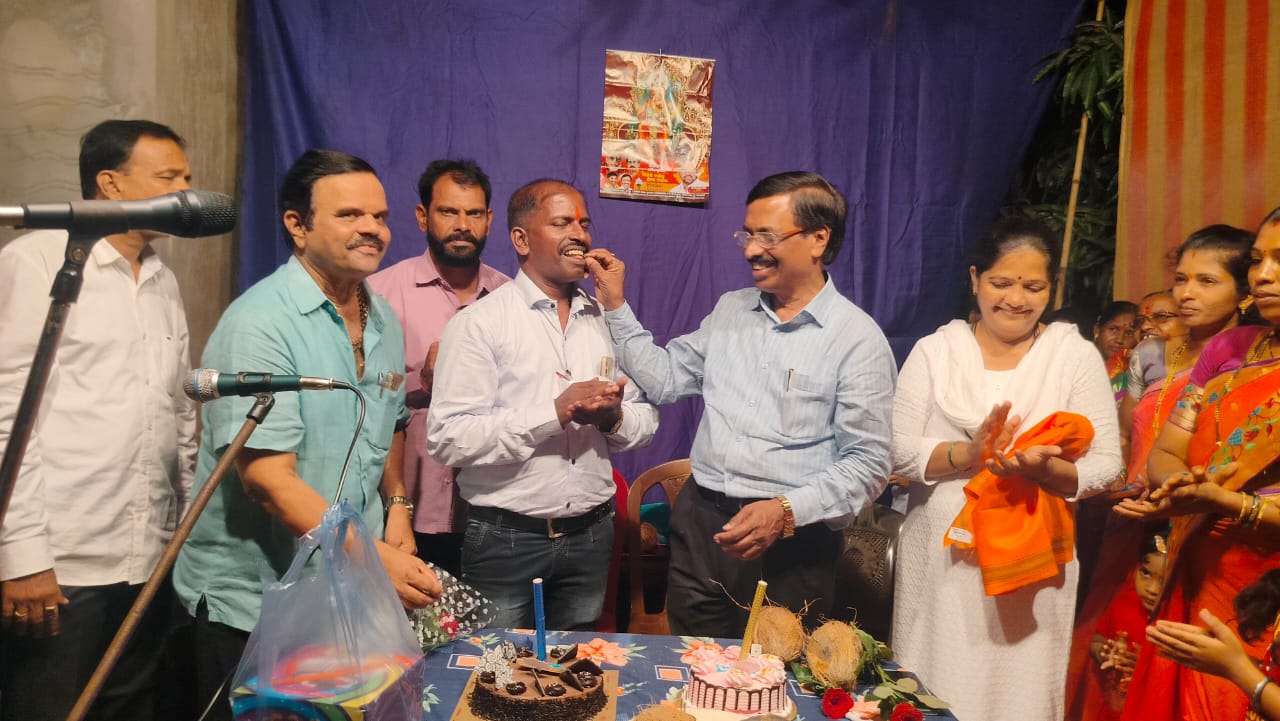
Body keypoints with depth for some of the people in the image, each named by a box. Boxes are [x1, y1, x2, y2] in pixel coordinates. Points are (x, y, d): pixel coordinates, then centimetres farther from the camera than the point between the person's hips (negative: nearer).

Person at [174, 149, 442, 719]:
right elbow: (268, 478, -24)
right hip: (250, 604, -6)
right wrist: (373, 557, -29)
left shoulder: (383, 318, 4)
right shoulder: (258, 324, -19)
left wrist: (397, 505, 3)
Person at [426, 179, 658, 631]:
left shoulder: (607, 320, 7)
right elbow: (447, 438, -17)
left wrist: (615, 417, -13)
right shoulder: (479, 323, -9)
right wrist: (556, 412, -22)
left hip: (591, 536, 5)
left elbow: (646, 419, 9)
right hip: (505, 539, -4)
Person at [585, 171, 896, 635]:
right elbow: (664, 380, 10)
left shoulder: (857, 338, -8)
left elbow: (868, 464, -10)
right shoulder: (730, 309, 10)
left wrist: (787, 511, -23)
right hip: (699, 524, 5)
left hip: (790, 541, -4)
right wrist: (616, 306, 5)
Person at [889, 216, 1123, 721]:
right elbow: (897, 450, -5)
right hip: (939, 557, 1)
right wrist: (967, 454, -21)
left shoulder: (1076, 355, 1)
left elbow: (1105, 464, -4)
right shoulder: (934, 350, 2)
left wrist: (1044, 468, -23)